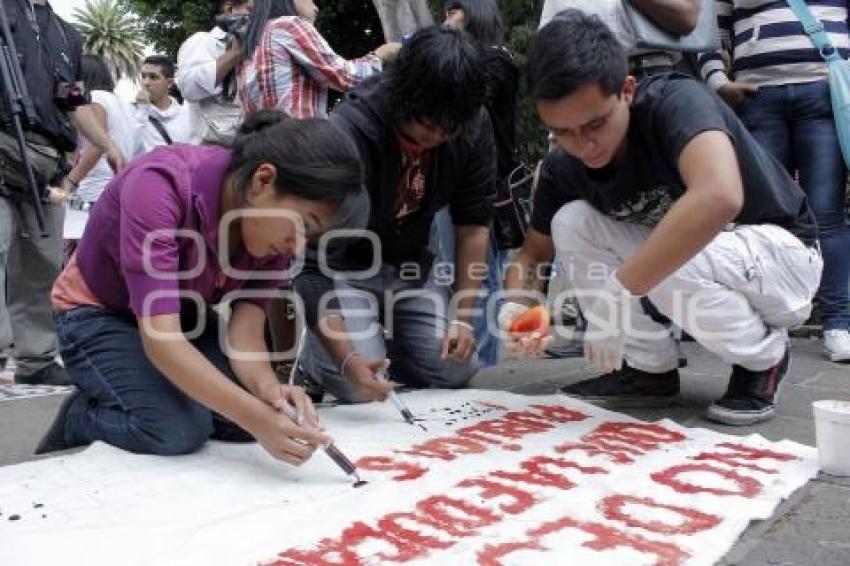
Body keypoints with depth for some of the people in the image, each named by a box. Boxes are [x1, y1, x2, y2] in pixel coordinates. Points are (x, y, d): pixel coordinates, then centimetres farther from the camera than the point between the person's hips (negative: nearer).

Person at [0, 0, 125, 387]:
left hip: (46, 161, 5)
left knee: (42, 263, 5)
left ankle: (35, 359, 10)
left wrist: (108, 146, 15)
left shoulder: (67, 35, 25)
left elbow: (76, 104, 25)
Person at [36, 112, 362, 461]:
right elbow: (159, 338, -41)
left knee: (268, 410, -12)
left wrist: (268, 388, -42)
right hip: (99, 314, -5)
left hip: (184, 314, 6)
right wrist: (257, 419, -50)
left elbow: (245, 329, -20)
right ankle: (79, 417, 4)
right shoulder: (159, 185, -36)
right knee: (180, 431, -27)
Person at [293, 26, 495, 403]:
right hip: (344, 265, -5)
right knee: (358, 385, -21)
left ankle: (382, 340, 21)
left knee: (455, 370, -8)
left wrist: (463, 316, -11)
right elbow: (314, 259, -34)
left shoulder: (474, 128, -17)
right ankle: (311, 352, 13)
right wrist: (347, 359, -43)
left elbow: (472, 224, -5)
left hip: (410, 263, 5)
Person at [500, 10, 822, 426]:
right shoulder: (562, 169, -12)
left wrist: (616, 294, -46)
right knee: (571, 221, -14)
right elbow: (534, 250, 2)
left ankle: (764, 357, -5)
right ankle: (649, 369, -2)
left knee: (671, 265, -36)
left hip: (782, 250, -5)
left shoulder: (676, 102, -30)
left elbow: (718, 197, -49)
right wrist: (514, 304, -21)